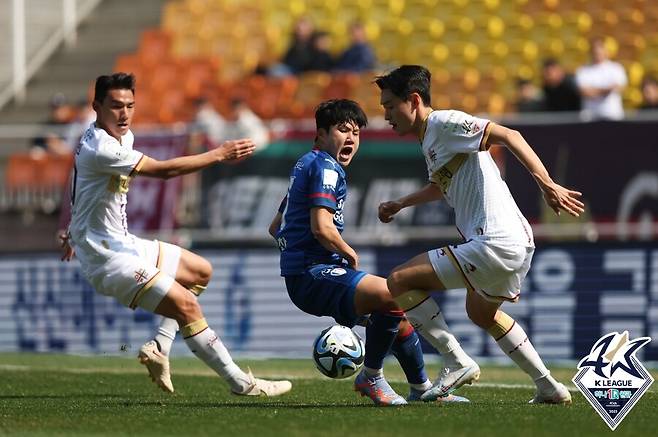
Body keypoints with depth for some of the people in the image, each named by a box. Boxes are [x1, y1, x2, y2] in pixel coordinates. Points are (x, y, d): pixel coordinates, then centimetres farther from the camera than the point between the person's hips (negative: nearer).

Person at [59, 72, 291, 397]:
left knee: (201, 272, 20)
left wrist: (77, 231, 34)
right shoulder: (100, 149, -25)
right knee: (187, 305, -17)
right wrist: (219, 154, -25)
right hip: (108, 258, -11)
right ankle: (241, 383, -12)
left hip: (122, 244, 11)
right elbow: (163, 170, -28)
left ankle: (159, 347, 12)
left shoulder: (123, 137, 9)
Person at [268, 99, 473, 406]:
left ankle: (421, 388, 29)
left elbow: (276, 227, 30)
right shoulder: (325, 167, -10)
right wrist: (349, 254, -6)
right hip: (313, 275, -11)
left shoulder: (306, 165, 23)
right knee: (393, 295, -29)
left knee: (397, 311, 20)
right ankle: (371, 378, -14)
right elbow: (322, 228, -22)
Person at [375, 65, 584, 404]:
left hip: (496, 244, -11)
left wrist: (547, 184, -28)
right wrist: (399, 204, 37)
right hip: (518, 244, 11)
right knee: (481, 312, 35)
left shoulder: (443, 123, -10)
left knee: (399, 281, -9)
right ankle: (549, 388, 35)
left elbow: (507, 136, -20)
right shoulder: (429, 140, 19)